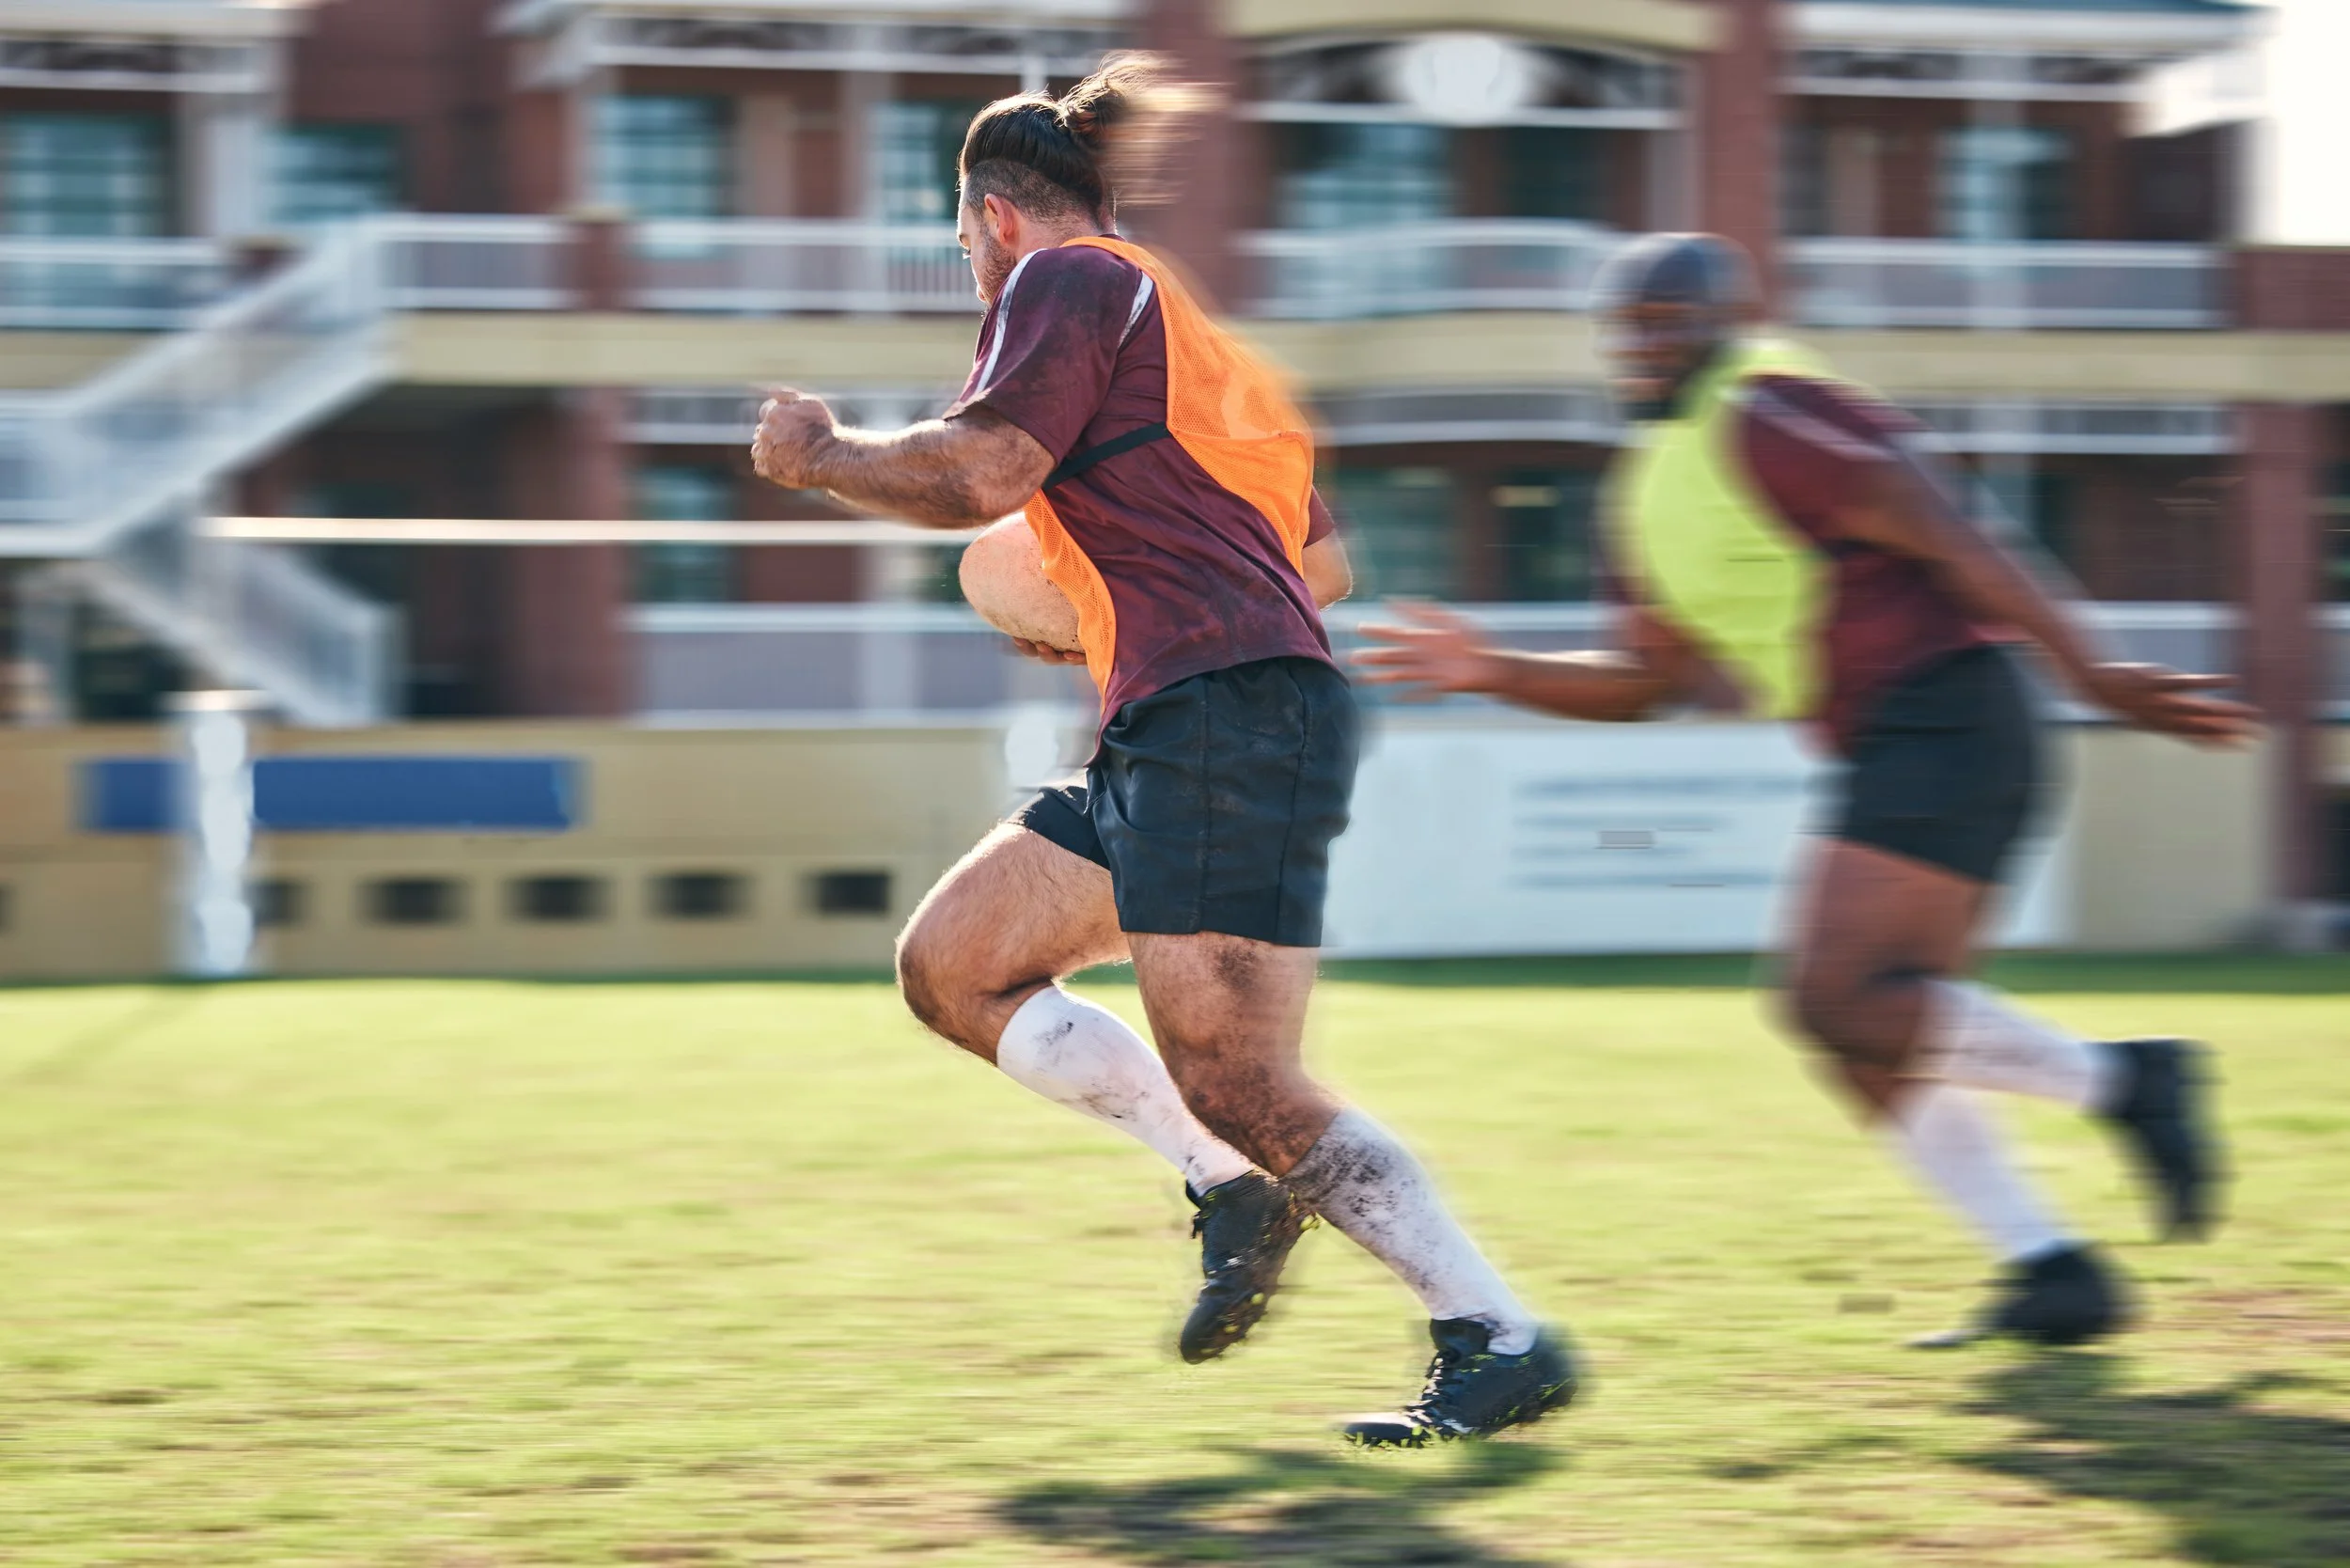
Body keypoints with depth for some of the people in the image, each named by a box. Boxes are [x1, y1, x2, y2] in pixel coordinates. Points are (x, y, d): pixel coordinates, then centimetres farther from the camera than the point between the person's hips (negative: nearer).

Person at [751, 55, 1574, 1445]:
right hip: (1167, 736, 10)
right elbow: (1326, 562, 28)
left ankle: (1503, 1339, -12)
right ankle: (1228, 1189, 4)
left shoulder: (1066, 278, 1)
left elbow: (979, 473, -15)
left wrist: (819, 455, 3)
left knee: (1242, 1088, -14)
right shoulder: (1183, 321, 27)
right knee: (951, 965, 14)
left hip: (1222, 713, -10)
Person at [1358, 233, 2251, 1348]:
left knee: (1838, 998, -19)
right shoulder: (1652, 493, 19)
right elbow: (1650, 683, 25)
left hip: (1941, 723, -10)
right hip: (1888, 753, 10)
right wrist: (1494, 673, 13)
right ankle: (2052, 1270, 7)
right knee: (1870, 1043, 7)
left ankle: (2117, 1079, -10)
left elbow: (1950, 542, -15)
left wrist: (2091, 676, -18)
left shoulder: (1766, 418, -10)